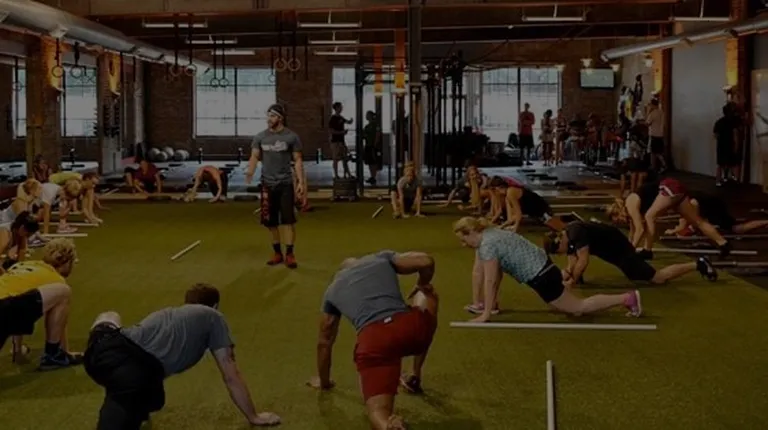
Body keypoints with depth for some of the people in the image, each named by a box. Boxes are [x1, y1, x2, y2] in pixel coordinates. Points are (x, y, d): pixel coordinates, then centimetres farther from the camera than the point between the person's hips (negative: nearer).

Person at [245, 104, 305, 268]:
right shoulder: (260, 137, 5)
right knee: (271, 222, 7)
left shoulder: (291, 137, -2)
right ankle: (277, 253, 18)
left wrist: (301, 181, -10)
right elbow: (255, 156, -2)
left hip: (286, 183, -3)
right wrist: (250, 172, -22)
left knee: (288, 220, -6)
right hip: (267, 183, 3)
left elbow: (297, 160, -2)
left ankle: (289, 254, -1)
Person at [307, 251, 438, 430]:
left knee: (378, 411, -3)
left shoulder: (333, 290, 31)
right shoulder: (381, 258, 28)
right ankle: (414, 378, 35)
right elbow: (426, 262, 14)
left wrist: (323, 381, 54)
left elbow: (324, 342, 38)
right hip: (410, 326, 1)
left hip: (373, 340, -1)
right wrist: (422, 285, 38)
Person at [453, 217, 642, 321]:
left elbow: (490, 281, -23)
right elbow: (477, 272, 10)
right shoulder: (483, 237, 6)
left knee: (579, 307, 1)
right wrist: (477, 303, 11)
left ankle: (628, 298, 5)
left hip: (540, 274, -9)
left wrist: (486, 314, -20)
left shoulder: (489, 244, -22)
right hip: (539, 269, 9)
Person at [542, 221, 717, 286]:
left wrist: (572, 280, -23)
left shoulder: (577, 233, -29)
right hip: (612, 248, 9)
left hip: (619, 248, -9)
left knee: (659, 278, -5)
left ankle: (698, 264, 2)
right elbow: (573, 259, 6)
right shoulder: (567, 235, 0)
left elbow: (583, 261, -33)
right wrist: (568, 272, -13)